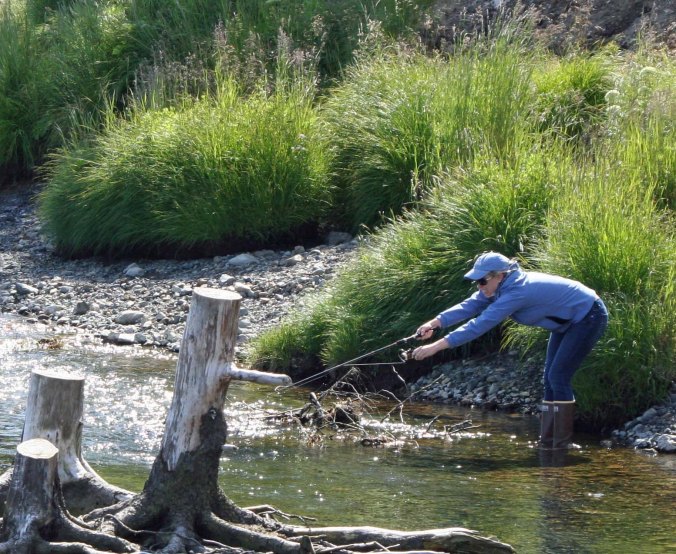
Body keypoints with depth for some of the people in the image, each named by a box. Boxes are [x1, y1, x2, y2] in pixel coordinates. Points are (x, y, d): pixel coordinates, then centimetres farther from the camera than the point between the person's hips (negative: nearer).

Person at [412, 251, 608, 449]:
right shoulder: (503, 286, -6)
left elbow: (479, 325, -38)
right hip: (568, 321, 10)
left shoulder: (516, 292, -34)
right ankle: (548, 442, 10)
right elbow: (469, 306, -11)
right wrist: (434, 323, -26)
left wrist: (436, 346, -40)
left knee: (558, 378, -13)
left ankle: (562, 444, -7)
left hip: (589, 317, -10)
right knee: (550, 379, 7)